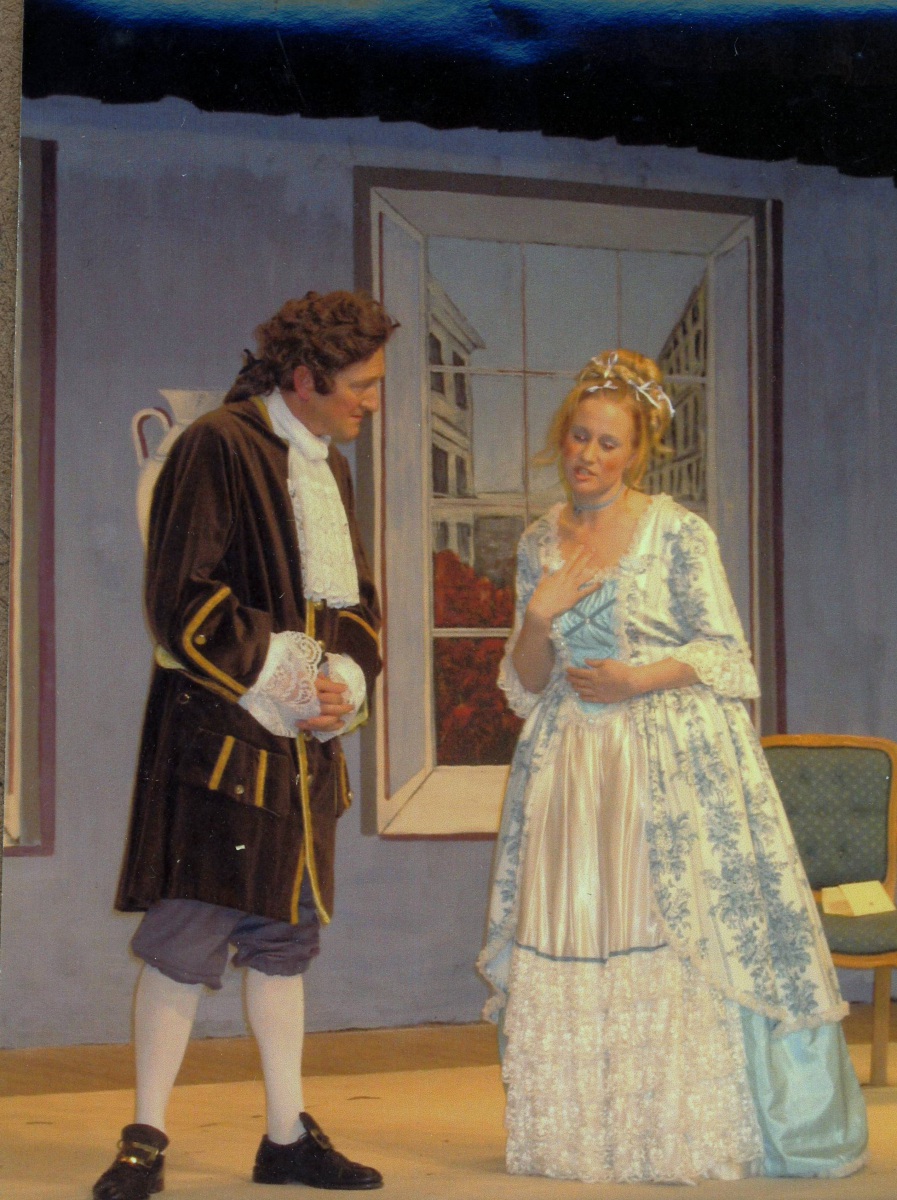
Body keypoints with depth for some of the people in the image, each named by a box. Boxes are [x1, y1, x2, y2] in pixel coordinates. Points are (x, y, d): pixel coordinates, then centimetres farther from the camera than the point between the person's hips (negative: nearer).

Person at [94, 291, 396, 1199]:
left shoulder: (330, 468, 16)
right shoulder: (217, 449, -9)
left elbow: (358, 603, 20)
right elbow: (181, 598, -15)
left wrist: (345, 682, 0)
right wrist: (282, 677, -14)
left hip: (303, 745, 8)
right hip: (218, 734, -8)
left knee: (284, 937, 11)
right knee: (189, 934, -7)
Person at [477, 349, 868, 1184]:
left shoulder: (678, 533, -2)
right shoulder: (539, 544, 11)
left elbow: (726, 652, -1)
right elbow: (524, 685, 12)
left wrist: (643, 677, -14)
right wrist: (542, 612, -6)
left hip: (674, 762, -4)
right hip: (572, 766, 4)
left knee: (684, 948, -7)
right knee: (569, 950, 0)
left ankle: (689, 1133, 2)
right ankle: (578, 1134, 7)